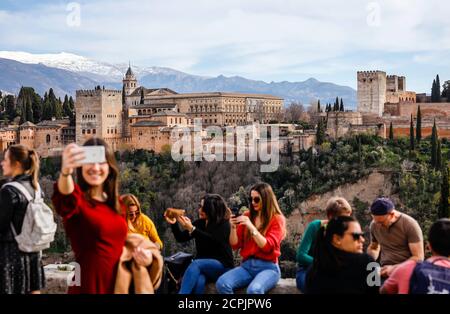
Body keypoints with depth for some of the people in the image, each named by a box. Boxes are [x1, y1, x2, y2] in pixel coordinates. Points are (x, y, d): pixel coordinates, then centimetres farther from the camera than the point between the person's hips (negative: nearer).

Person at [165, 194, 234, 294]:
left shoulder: (224, 224, -7)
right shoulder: (199, 223, 7)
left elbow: (212, 240, -25)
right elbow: (181, 238, 8)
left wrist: (191, 229, -30)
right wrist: (173, 224, -10)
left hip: (222, 266, -4)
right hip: (202, 265, 4)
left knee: (196, 264, -34)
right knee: (199, 282, -33)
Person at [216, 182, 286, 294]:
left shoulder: (277, 219, 1)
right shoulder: (247, 216, 11)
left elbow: (267, 247, -11)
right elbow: (235, 245, 11)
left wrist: (251, 227, -18)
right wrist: (233, 227, -6)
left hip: (268, 267, -4)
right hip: (247, 265, 4)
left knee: (254, 290, -37)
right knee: (221, 283, -26)